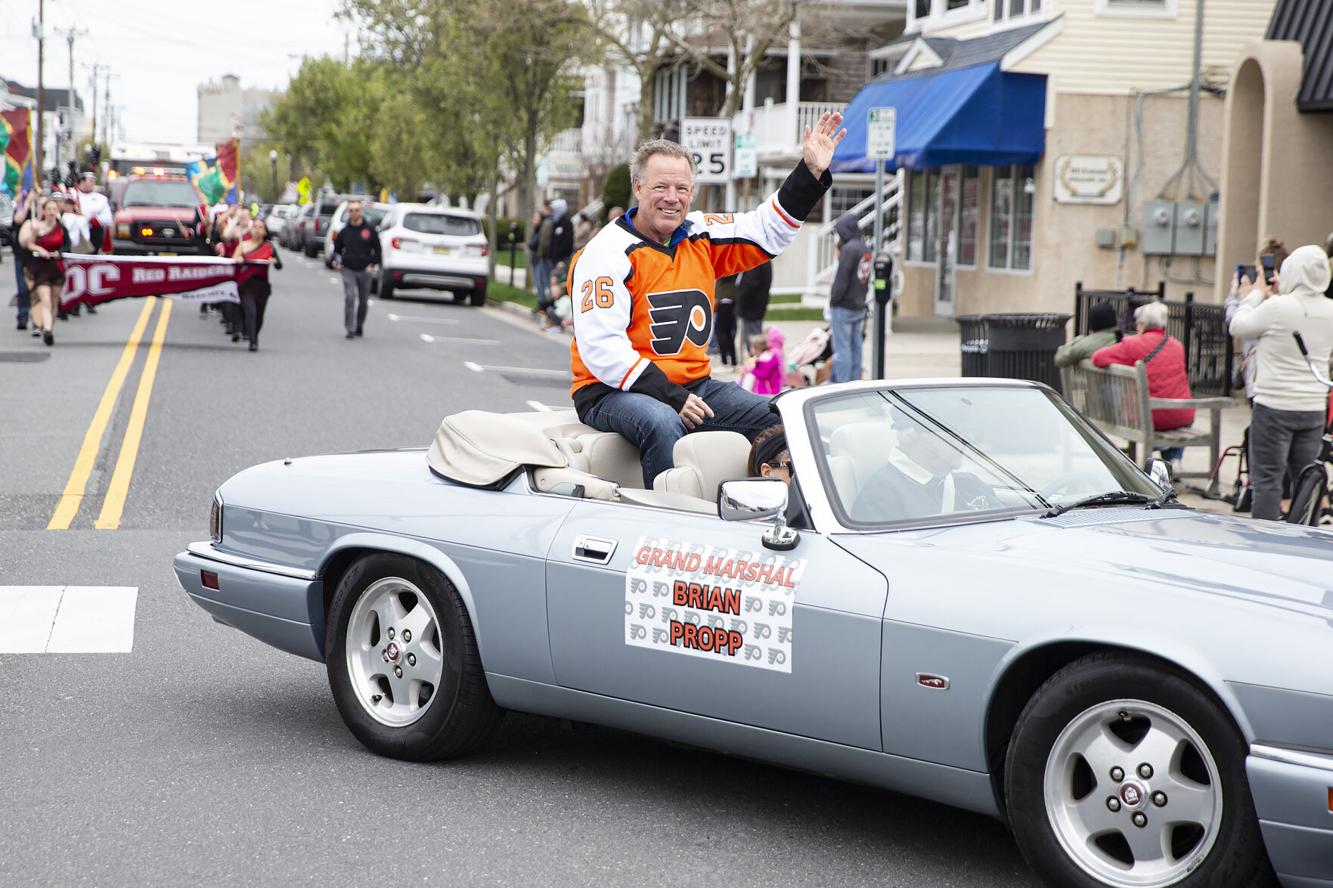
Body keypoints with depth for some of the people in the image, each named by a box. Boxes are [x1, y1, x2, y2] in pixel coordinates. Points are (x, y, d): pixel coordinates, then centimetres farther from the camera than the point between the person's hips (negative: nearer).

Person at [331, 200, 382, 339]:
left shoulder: (369, 230, 0)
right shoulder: (344, 231, 4)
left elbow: (377, 249, 6)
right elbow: (337, 248, 16)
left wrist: (372, 264, -5)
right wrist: (337, 259, -3)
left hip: (365, 271, 0)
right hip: (349, 270, 0)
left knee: (363, 301, 10)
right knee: (350, 297, -15)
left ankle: (359, 327, 29)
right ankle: (350, 329, -15)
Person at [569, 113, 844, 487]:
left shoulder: (700, 235, 8)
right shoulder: (608, 252, -12)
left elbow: (769, 229, 19)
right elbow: (601, 350, -18)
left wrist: (812, 173, 7)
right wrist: (672, 397, -24)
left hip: (692, 385, 7)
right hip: (616, 392, -7)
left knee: (781, 418, -4)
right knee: (663, 424, -39)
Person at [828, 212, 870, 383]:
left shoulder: (849, 249, -16)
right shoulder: (865, 249, 10)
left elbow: (842, 279, -18)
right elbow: (865, 279, 13)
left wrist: (834, 300, -8)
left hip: (844, 308, -8)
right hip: (859, 308, 8)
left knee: (842, 349, -4)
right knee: (855, 348, 12)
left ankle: (842, 383, -5)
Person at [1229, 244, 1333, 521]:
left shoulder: (1277, 307, -17)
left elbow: (1238, 327, -3)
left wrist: (1257, 294, 10)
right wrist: (1278, 295, 19)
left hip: (1274, 405, -6)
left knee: (1267, 479, -1)